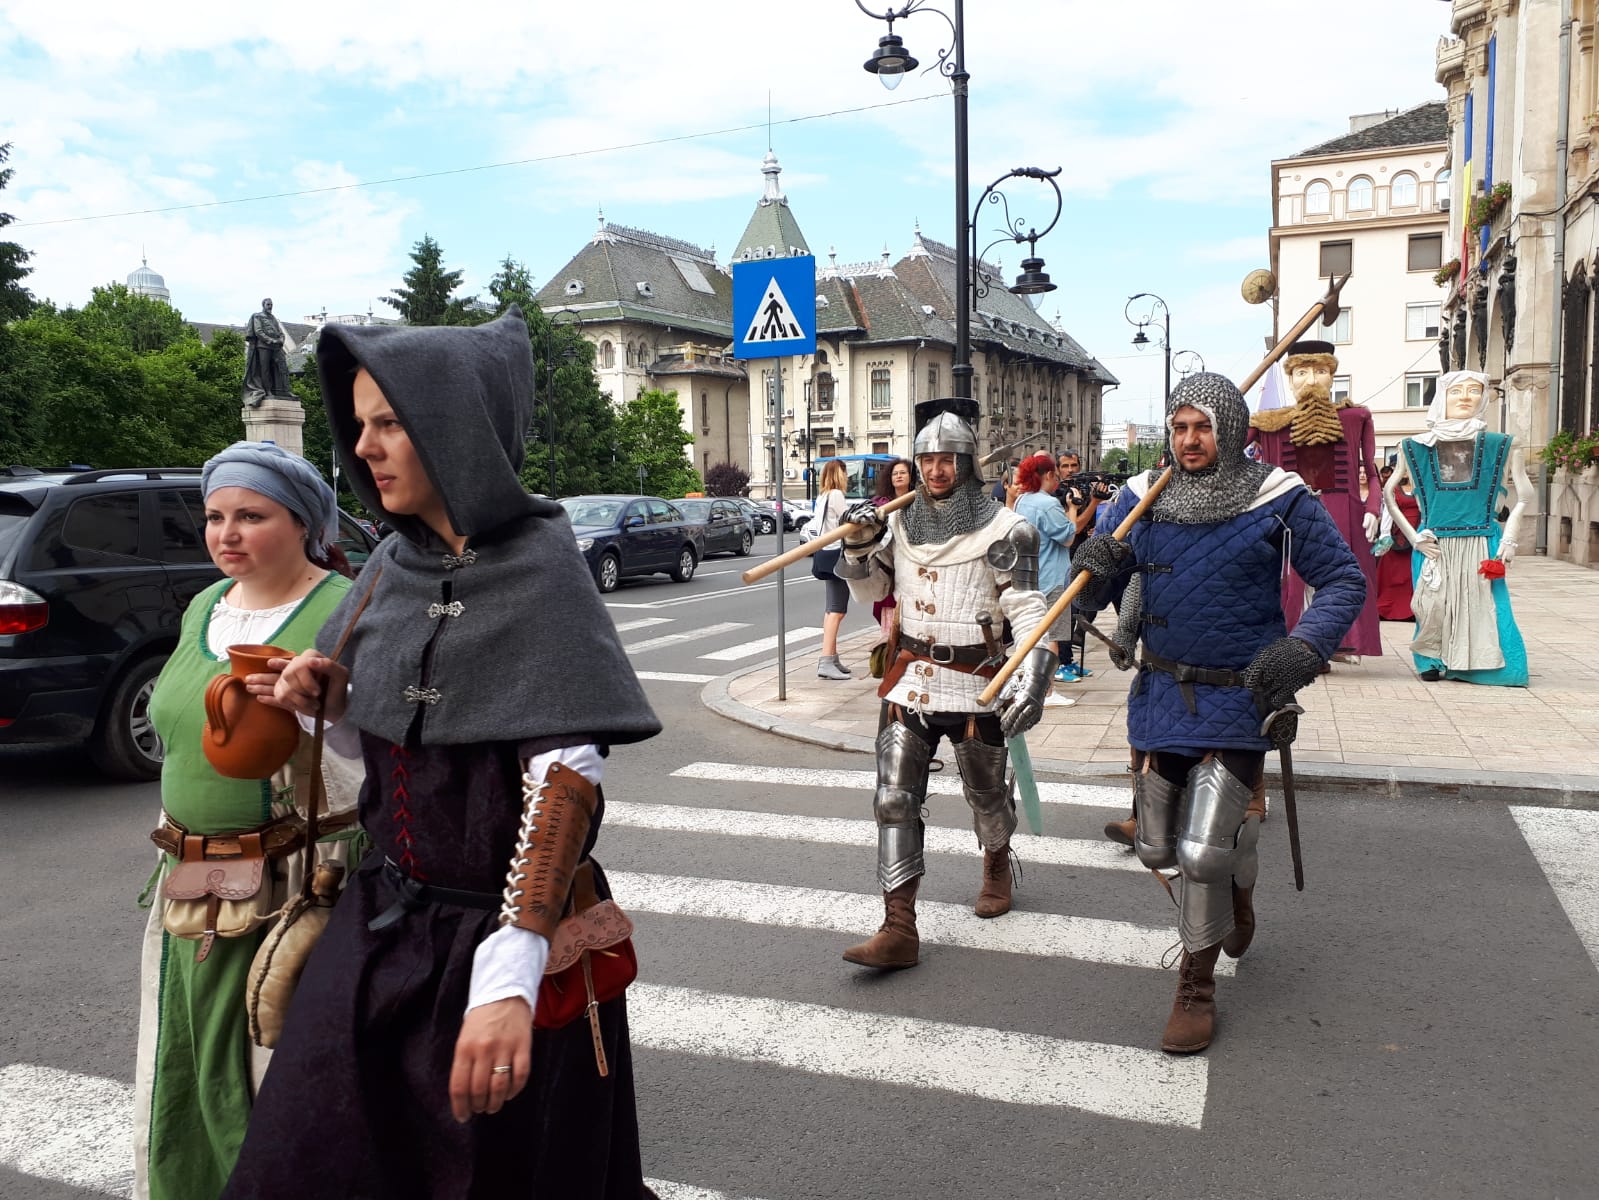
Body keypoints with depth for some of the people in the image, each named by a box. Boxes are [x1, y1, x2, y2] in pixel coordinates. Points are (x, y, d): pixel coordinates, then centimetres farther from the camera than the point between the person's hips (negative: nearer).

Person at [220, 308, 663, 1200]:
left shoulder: (538, 566, -17)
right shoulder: (396, 562, 3)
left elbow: (566, 767, -24)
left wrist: (510, 972, -32)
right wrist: (327, 692, -7)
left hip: (494, 931, -6)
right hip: (385, 923, 6)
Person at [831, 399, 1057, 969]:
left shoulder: (1002, 528, -9)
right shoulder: (902, 521, 6)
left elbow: (1028, 609, -11)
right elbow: (871, 587, 17)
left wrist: (1034, 676, -25)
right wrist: (860, 542, -2)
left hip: (976, 684, -3)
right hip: (910, 679, 4)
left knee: (985, 793, 15)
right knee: (894, 800, -5)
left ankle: (997, 864, 48)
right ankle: (898, 931, -2)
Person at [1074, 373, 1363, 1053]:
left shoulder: (1278, 501, -7)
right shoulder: (1141, 499, 1)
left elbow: (1344, 582, -2)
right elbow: (1092, 597, 4)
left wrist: (1300, 650, -19)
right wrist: (1092, 569, -21)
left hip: (1237, 701, -4)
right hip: (1159, 696, 4)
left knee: (1203, 853, -11)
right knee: (1158, 848, 13)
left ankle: (1197, 986, 13)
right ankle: (1237, 876, 47)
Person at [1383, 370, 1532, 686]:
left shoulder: (1500, 447, 2)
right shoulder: (1417, 447, 1)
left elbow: (1524, 496, 8)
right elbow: (1389, 495, 7)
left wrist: (1508, 542, -1)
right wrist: (1414, 537, -1)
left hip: (1481, 548, 0)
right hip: (1433, 548, 0)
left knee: (1484, 608, -4)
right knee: (1434, 608, 2)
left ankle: (1482, 665, 12)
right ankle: (1434, 663, 20)